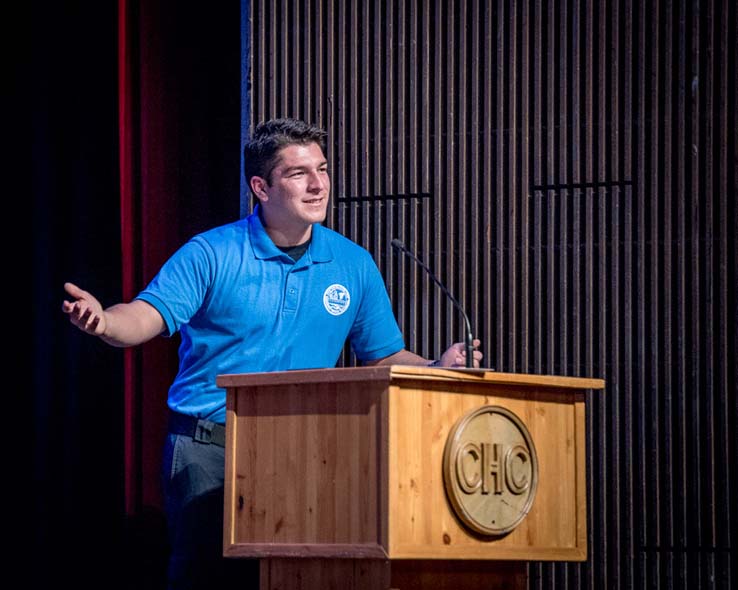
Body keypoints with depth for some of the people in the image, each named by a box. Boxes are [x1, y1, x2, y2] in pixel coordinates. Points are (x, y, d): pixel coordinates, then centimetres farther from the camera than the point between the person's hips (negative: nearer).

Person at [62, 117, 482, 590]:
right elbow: (147, 317, -13)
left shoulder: (354, 264, 7)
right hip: (207, 449, -3)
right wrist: (104, 322, -35)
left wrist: (436, 369, -7)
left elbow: (383, 356, 13)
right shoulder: (212, 254, -4)